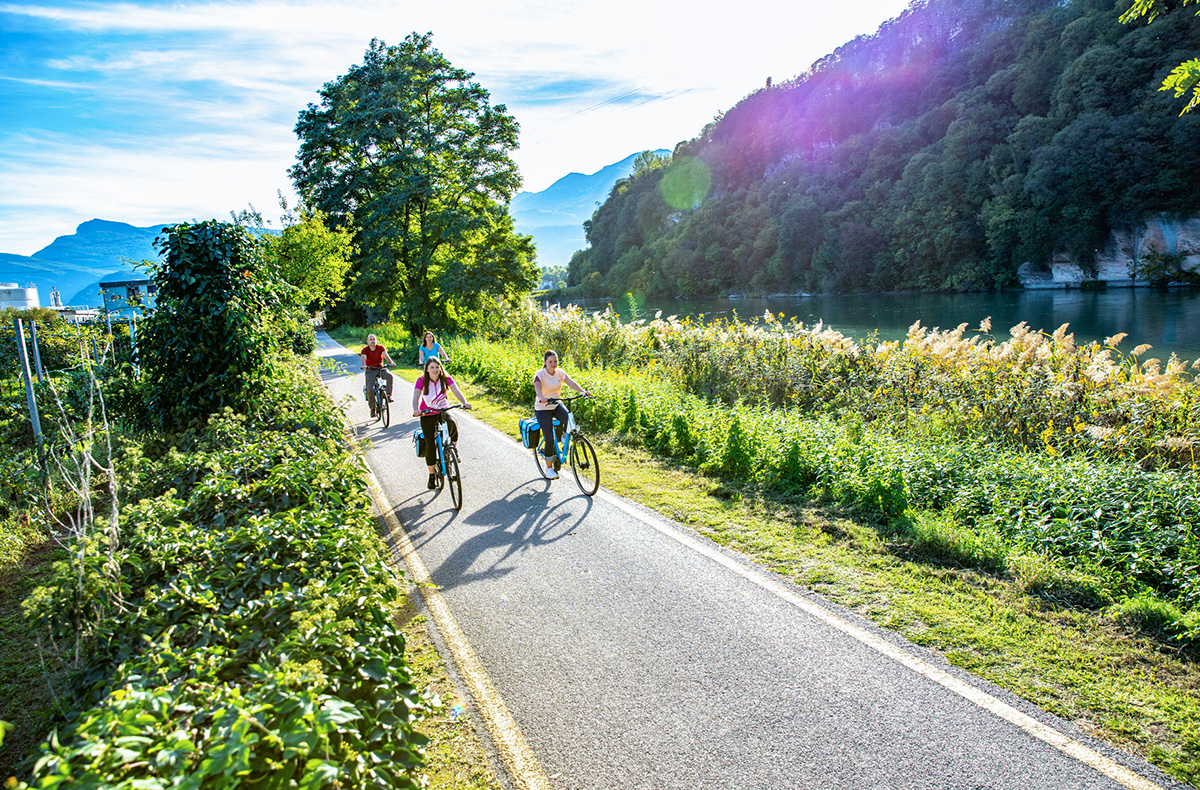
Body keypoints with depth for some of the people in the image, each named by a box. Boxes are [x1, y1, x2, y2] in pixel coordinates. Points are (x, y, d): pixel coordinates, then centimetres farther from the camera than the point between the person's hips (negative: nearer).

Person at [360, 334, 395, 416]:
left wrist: (391, 362, -35)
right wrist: (364, 365, -43)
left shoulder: (380, 348, 1)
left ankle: (388, 395, -22)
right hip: (371, 371, -1)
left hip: (381, 369, 1)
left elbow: (386, 355, -15)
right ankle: (372, 408, -3)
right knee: (370, 389, -19)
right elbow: (363, 359, -21)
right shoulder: (365, 350, -3)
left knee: (389, 375, -33)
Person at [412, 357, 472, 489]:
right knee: (430, 445, -5)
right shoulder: (422, 380, -13)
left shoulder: (446, 378, -10)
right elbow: (416, 396, -24)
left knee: (453, 425, -34)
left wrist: (465, 403, -42)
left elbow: (456, 390, -23)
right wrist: (416, 410, -45)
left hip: (443, 410, 1)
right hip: (427, 414, -1)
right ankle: (432, 475, 14)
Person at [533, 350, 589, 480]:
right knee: (550, 439, -8)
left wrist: (583, 391, -37)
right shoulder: (539, 375, -16)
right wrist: (542, 398, -56)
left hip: (556, 405, 4)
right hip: (542, 409, -4)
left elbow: (571, 382, -18)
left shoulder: (560, 372, -3)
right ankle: (549, 468, 11)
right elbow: (537, 388, -34)